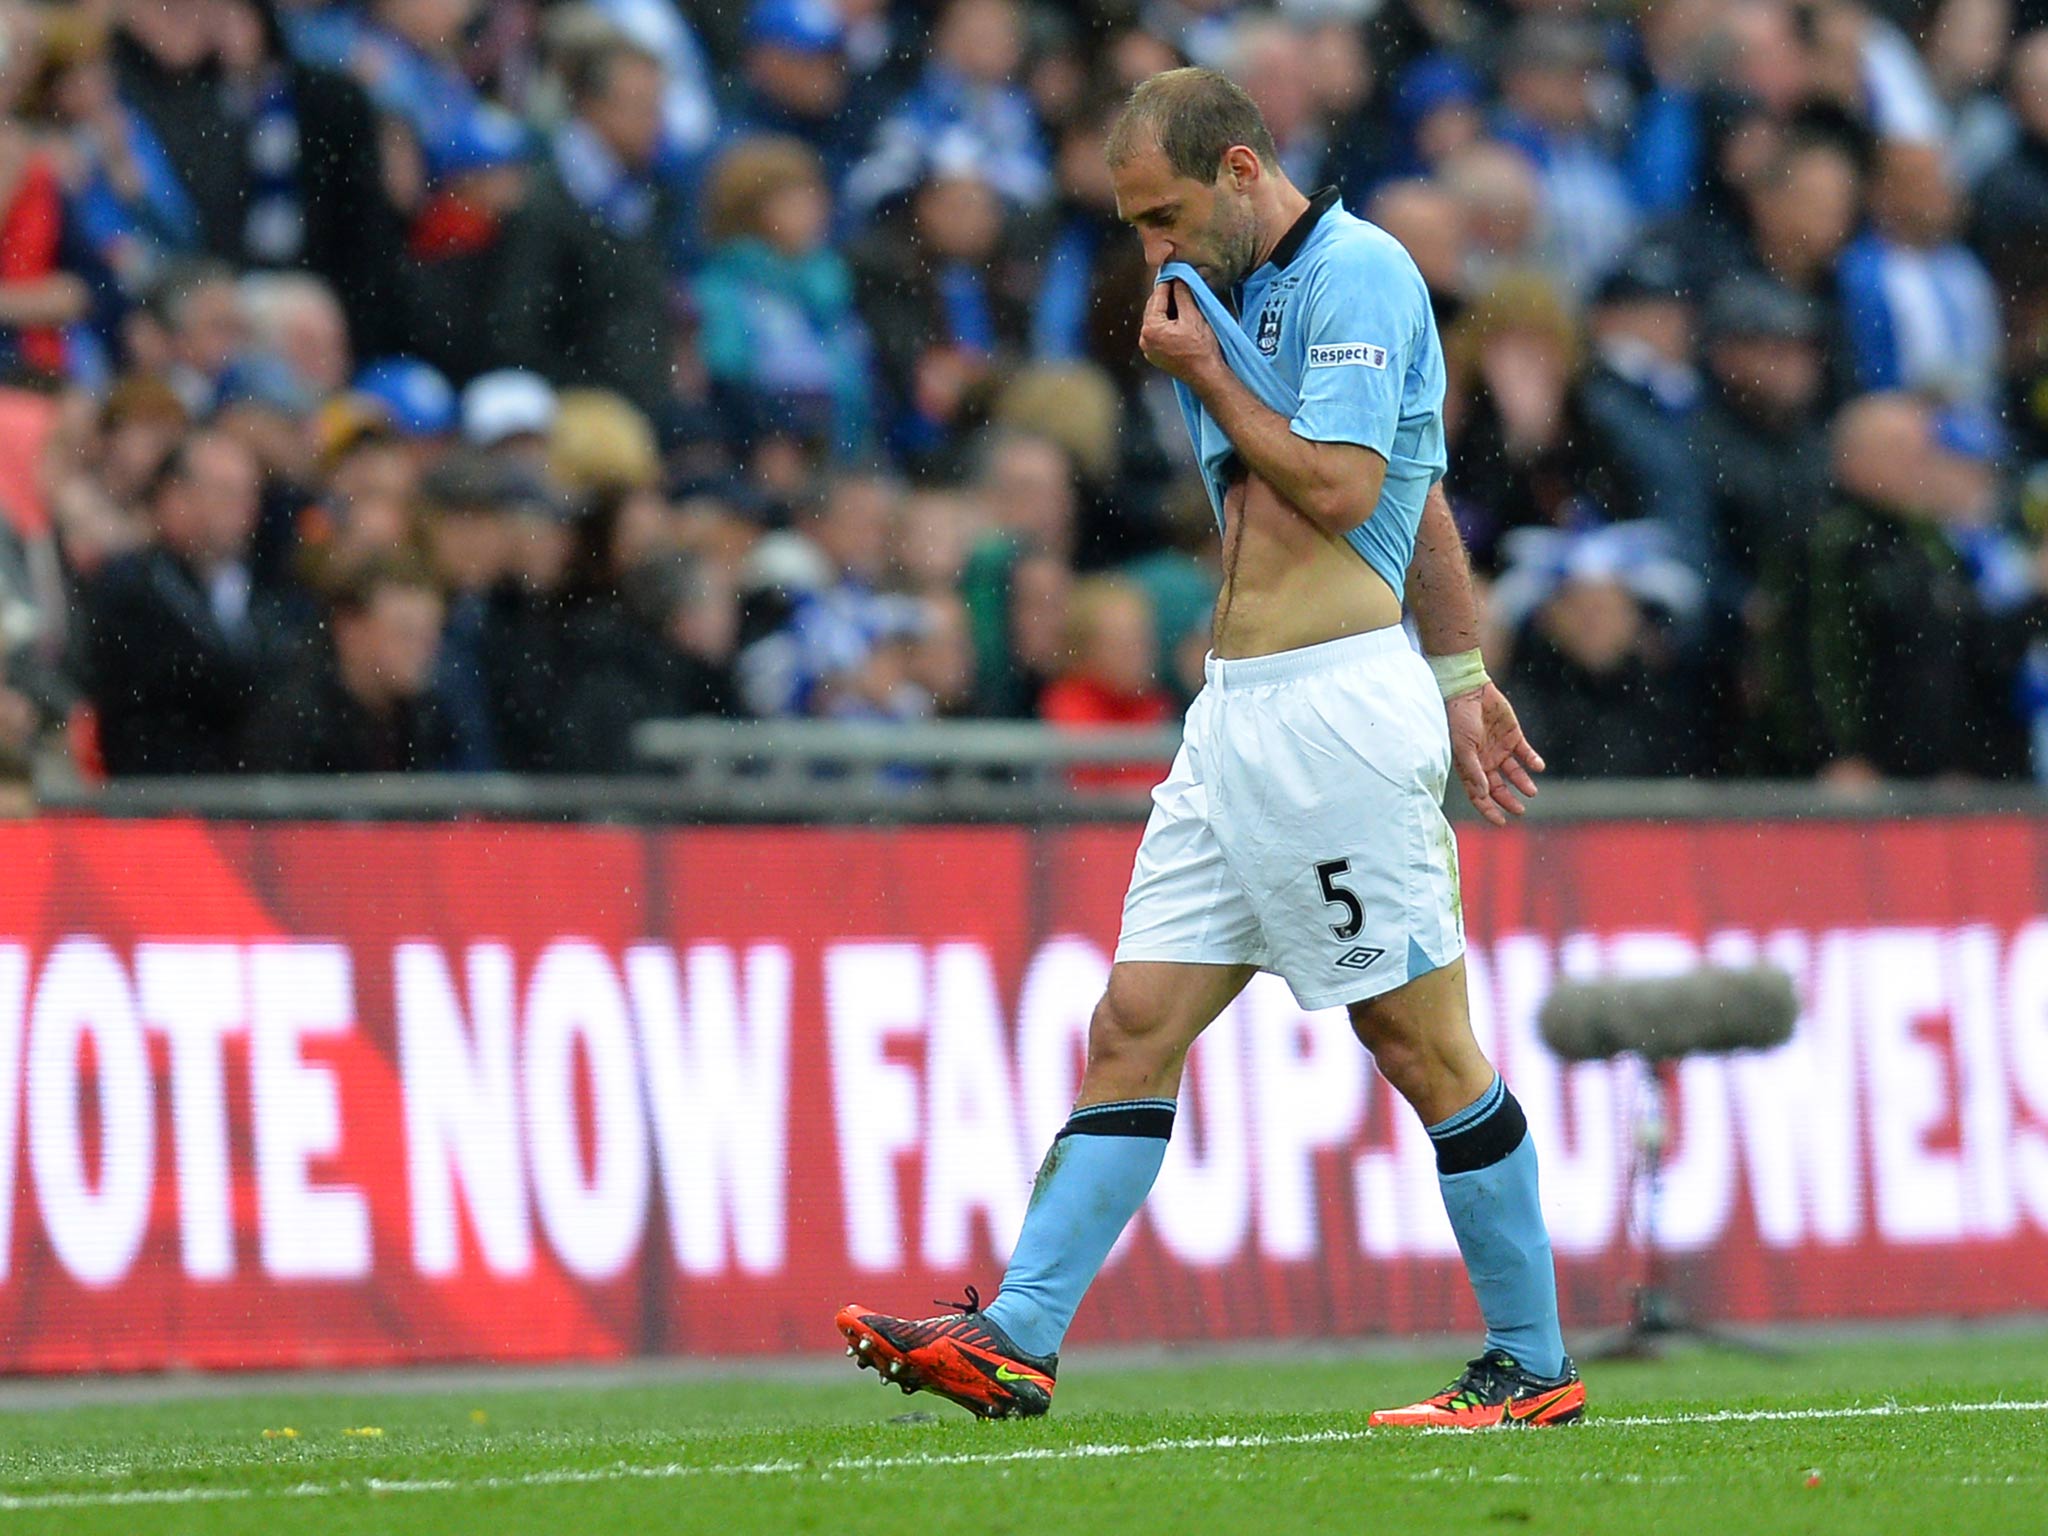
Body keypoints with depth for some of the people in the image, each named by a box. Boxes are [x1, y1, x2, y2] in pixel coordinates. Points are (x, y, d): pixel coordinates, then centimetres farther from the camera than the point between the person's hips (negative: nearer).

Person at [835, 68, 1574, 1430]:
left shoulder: (1358, 271, -10)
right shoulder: (1263, 289, 18)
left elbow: (1340, 491, -18)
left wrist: (1204, 373, -8)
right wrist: (1464, 675, 27)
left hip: (1333, 707, -9)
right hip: (1239, 715, 9)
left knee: (1426, 1046, -3)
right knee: (1135, 1026, 2)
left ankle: (1534, 1366, 5)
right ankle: (1015, 1342, -1)